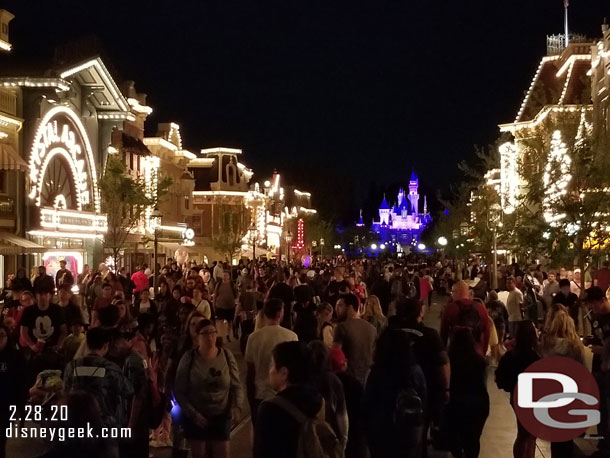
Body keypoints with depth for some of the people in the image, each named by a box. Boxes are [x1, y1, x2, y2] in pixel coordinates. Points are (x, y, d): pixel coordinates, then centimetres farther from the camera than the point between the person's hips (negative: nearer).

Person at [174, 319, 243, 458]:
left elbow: (236, 386, 0)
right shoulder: (188, 358, -10)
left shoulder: (227, 356, -5)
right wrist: (193, 414, -14)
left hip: (221, 417, 1)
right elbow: (180, 392, -6)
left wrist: (236, 407, -16)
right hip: (195, 418, -1)